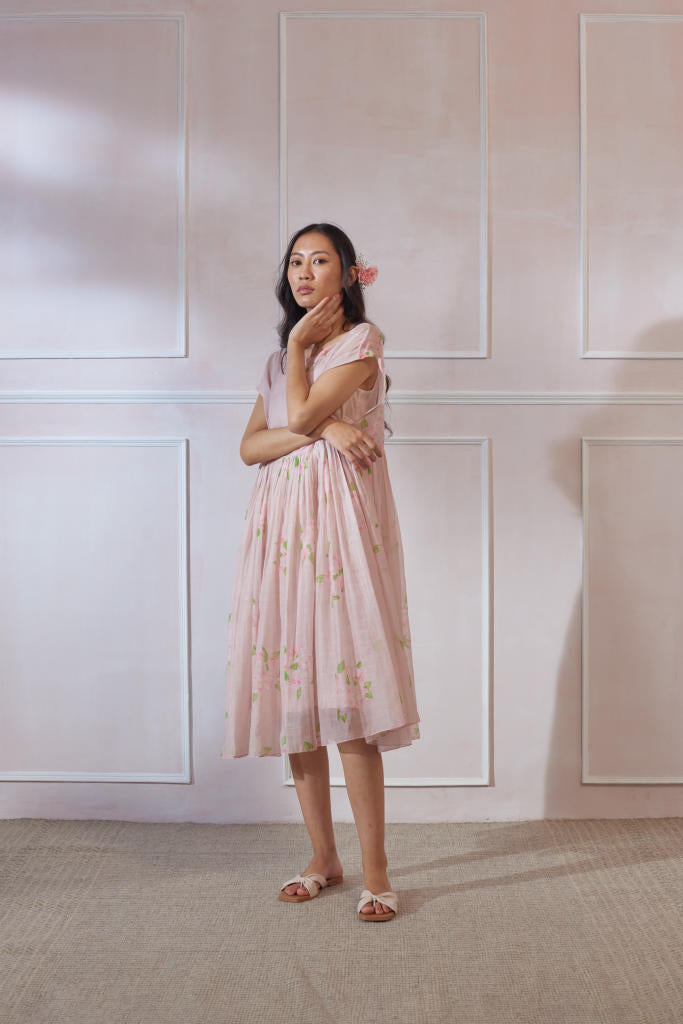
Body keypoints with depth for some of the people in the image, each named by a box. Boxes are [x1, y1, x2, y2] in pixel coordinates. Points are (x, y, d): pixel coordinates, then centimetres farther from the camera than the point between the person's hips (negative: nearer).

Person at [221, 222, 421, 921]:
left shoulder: (363, 340, 1)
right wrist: (322, 429, -8)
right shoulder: (280, 357, 20)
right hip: (280, 522, 6)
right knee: (292, 690, 5)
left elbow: (300, 415, -11)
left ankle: (374, 870, -1)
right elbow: (250, 446, 7)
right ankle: (323, 858, 17)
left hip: (340, 519, -6)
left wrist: (298, 343, 4)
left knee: (345, 696, -10)